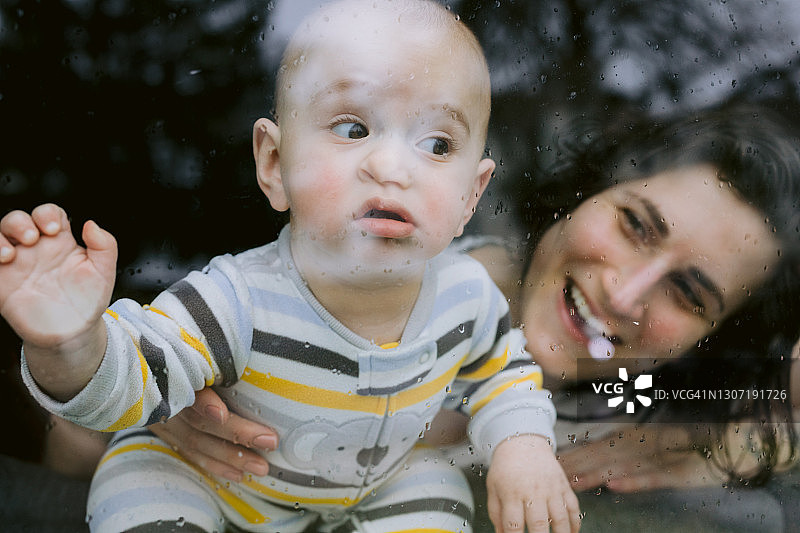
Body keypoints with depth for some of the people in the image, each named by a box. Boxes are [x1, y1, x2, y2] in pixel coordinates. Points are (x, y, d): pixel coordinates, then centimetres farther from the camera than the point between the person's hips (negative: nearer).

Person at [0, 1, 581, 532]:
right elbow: (130, 382, -36)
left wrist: (523, 445, -19)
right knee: (141, 481, -21)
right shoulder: (238, 305, -38)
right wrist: (72, 345, -58)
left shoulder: (468, 295, -24)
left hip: (378, 476, 3)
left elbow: (501, 370, -2)